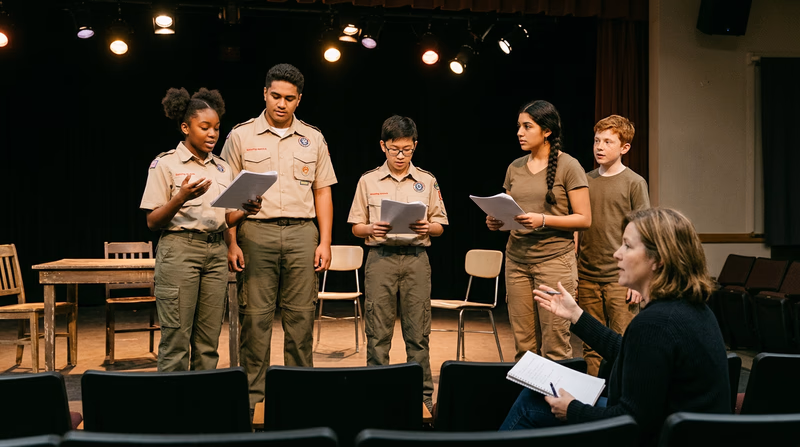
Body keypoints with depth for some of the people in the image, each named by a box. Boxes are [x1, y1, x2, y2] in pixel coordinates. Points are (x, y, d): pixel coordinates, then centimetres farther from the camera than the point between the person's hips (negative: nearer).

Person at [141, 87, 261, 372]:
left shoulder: (222, 168, 15)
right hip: (180, 249, -5)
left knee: (208, 343, 5)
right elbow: (153, 222, -4)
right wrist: (181, 197, -20)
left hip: (216, 251, 5)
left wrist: (245, 210, -4)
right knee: (176, 339, -7)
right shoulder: (165, 164, 0)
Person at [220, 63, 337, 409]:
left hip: (302, 232, 2)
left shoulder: (313, 139, 12)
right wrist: (232, 243, -6)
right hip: (256, 231, -2)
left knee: (300, 316, 4)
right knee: (255, 315, -1)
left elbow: (323, 192, 12)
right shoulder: (241, 136, 5)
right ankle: (252, 394, 8)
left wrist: (325, 242, 4)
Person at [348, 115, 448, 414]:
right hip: (381, 257, 0)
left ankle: (423, 394, 11)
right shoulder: (368, 181, 7)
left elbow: (440, 226, 11)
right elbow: (355, 227, 8)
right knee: (378, 332, 1)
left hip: (416, 257, 1)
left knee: (418, 332, 2)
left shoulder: (427, 181, 9)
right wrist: (371, 229, -13)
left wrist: (427, 228, -11)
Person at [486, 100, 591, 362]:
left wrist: (543, 220, -19)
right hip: (517, 261, 5)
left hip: (554, 259, -5)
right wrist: (497, 222, -2)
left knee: (555, 346, -6)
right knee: (523, 345, 6)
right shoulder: (515, 168, 13)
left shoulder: (568, 167, -3)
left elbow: (584, 219, -7)